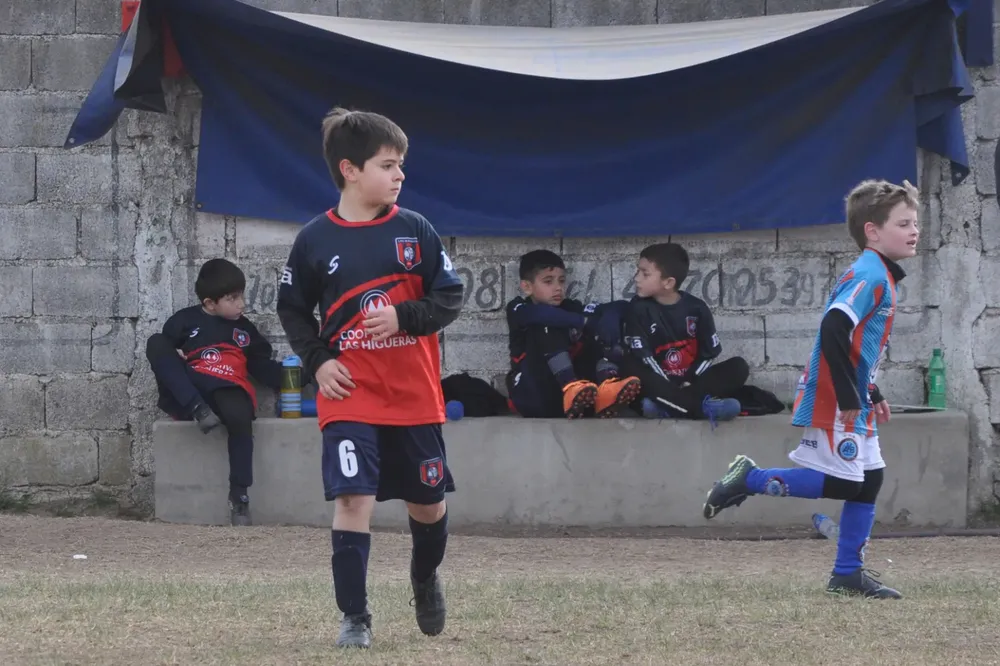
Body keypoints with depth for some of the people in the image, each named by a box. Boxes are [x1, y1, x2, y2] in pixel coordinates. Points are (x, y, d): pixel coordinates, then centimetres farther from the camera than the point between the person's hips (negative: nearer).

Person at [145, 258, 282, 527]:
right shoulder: (185, 321, 14)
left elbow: (263, 368, 15)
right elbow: (160, 352, 10)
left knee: (239, 416, -38)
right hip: (188, 395, 0)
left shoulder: (244, 329, 21)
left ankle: (239, 497, -31)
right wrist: (173, 363, -12)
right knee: (155, 342, -18)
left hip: (227, 393, 0)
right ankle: (198, 410, -33)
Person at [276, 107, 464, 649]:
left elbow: (449, 298, 0)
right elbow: (292, 310, 8)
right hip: (349, 396, -2)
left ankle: (425, 577, 42)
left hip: (414, 395, 2)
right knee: (353, 497, -14)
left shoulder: (414, 230, -2)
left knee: (427, 502, 12)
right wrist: (318, 360, -6)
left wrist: (404, 317, -17)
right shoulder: (315, 240, -3)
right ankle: (354, 618, -6)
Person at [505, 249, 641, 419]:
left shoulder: (570, 308, 15)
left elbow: (611, 311, 1)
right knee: (547, 326, -19)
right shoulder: (517, 309, 4)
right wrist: (584, 322, -28)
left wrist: (607, 325, -22)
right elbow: (539, 314, -20)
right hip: (534, 397, -4)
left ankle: (606, 391, -34)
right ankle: (571, 389, -44)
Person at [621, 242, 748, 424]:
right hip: (660, 382, -2)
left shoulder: (696, 308, -1)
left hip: (691, 381, 2)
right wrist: (668, 386, -22)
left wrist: (689, 383, -14)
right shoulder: (639, 308, -4)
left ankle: (667, 405, -42)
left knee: (738, 367, -20)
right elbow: (642, 355, -12)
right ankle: (701, 405, -47)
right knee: (630, 366, -31)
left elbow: (709, 353, 1)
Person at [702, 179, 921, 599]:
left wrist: (871, 395, 25)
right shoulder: (870, 277, -18)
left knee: (869, 480, 10)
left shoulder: (881, 278, 15)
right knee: (844, 482, -8)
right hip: (833, 404, -10)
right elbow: (833, 329, -28)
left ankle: (848, 574, 16)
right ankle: (750, 479, 3)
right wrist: (848, 398, -24)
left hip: (854, 405, 10)